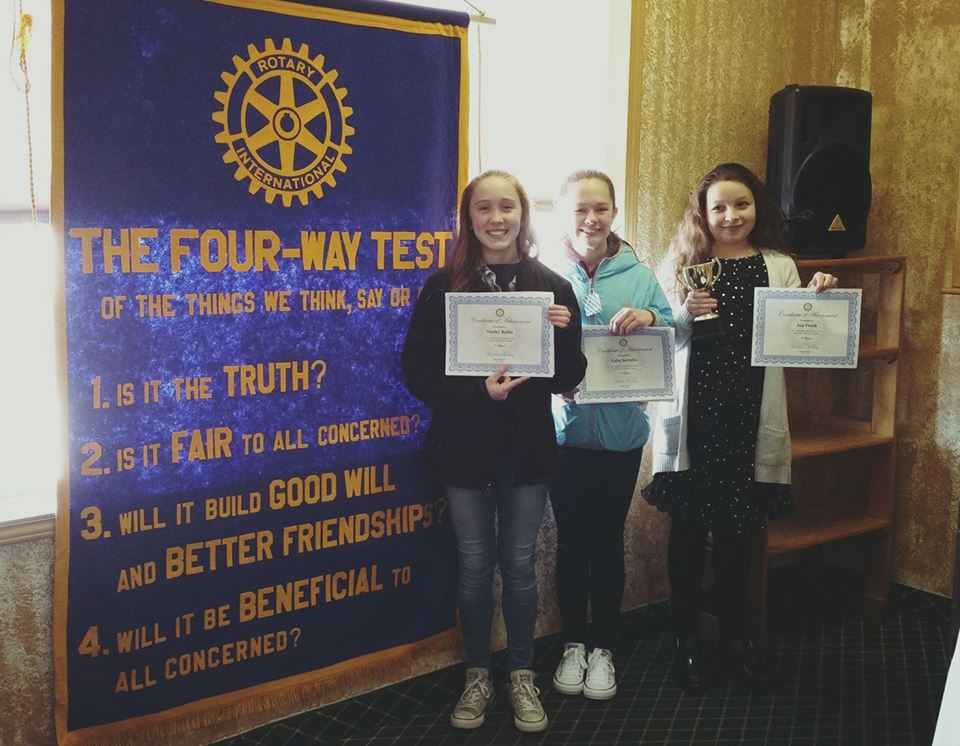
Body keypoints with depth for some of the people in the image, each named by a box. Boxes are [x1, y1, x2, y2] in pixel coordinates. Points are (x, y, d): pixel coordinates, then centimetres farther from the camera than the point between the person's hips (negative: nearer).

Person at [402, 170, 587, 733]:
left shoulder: (552, 286, -1)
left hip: (527, 448, 1)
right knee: (475, 566, 11)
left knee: (520, 564, 11)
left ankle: (523, 675, 29)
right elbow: (418, 373, -8)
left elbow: (570, 378, 0)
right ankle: (478, 675, 28)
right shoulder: (444, 286, -5)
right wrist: (479, 391, -22)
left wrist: (563, 333, -19)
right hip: (465, 448, -1)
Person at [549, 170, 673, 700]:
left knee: (608, 540, 11)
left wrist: (651, 319, -21)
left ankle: (602, 647, 27)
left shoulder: (638, 275, 1)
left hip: (621, 432, 0)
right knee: (571, 540, 11)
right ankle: (573, 643, 28)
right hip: (565, 431, 0)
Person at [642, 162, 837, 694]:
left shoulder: (780, 268, 7)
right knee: (688, 529, 7)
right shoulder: (681, 264, 3)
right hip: (693, 415, -1)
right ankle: (686, 641, 23)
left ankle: (736, 641, 28)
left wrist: (814, 302, -13)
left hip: (750, 416, 1)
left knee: (737, 531, 12)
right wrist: (686, 314, -18)